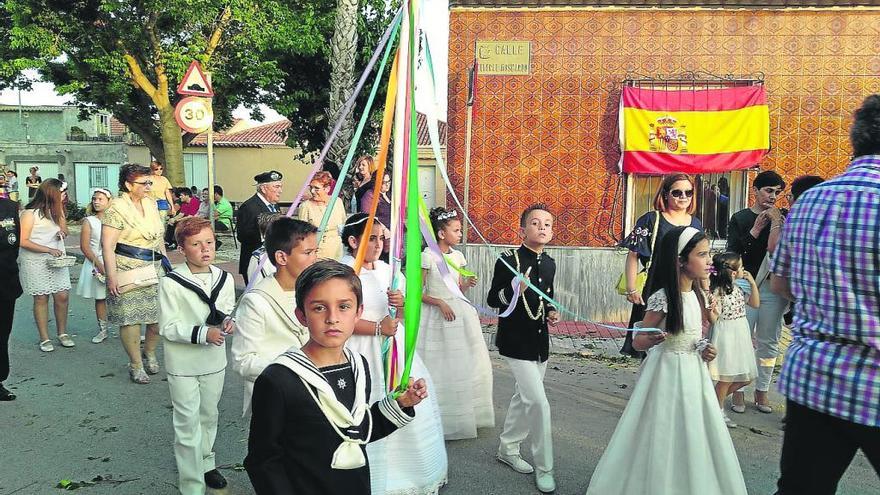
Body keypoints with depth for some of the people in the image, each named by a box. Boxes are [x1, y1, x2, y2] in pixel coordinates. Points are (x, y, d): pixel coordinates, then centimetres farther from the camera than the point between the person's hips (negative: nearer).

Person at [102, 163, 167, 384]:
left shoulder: (150, 204, 11)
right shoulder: (117, 209, -10)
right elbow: (107, 245, -13)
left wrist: (166, 261, 17)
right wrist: (111, 277, -17)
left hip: (154, 270, 6)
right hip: (128, 272, -6)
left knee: (160, 316, 5)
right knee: (130, 318, -1)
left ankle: (149, 352, 29)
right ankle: (136, 365, 13)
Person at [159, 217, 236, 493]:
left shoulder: (225, 279, -4)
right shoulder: (171, 283, -17)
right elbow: (168, 328, -16)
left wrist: (228, 323, -11)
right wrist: (203, 333, -27)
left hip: (214, 360, 5)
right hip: (183, 364, -4)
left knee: (209, 416, 22)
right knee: (188, 424, 2)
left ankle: (206, 463, 43)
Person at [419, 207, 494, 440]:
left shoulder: (458, 256, 7)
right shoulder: (428, 256, -11)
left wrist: (467, 284, -6)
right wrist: (440, 302, -18)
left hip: (459, 313, 6)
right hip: (437, 315, -6)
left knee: (466, 365, 10)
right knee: (439, 366, -1)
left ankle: (466, 415, 25)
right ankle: (440, 419, 13)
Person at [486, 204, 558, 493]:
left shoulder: (550, 264, 6)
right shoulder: (508, 261, -13)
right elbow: (492, 299, -10)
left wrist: (551, 312, 1)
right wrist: (514, 291, -28)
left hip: (540, 342, 7)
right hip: (516, 342, -7)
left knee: (523, 398, 18)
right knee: (538, 403, -10)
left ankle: (508, 449, 37)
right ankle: (543, 467, 5)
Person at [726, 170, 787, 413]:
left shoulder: (782, 218, 6)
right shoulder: (740, 218, 5)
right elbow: (732, 252, -5)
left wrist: (776, 222, -13)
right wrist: (756, 230, -10)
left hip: (772, 288, 2)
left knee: (768, 343, 7)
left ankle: (761, 391, 18)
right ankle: (739, 390, 10)